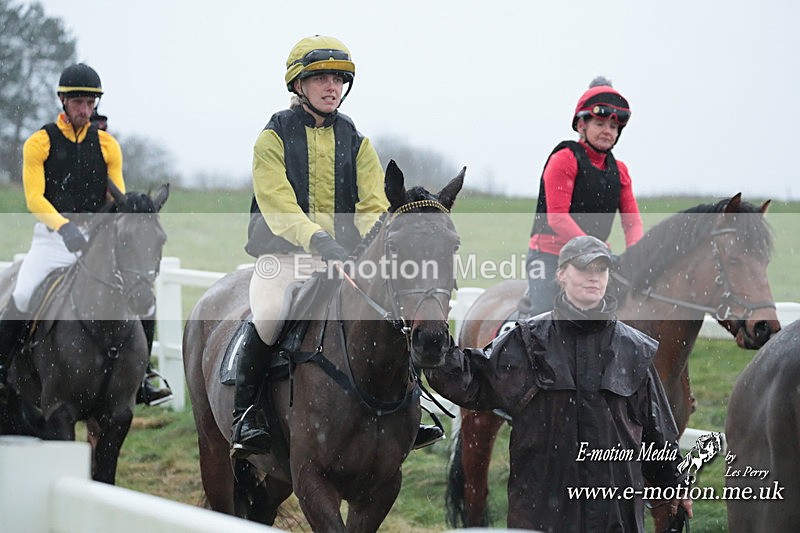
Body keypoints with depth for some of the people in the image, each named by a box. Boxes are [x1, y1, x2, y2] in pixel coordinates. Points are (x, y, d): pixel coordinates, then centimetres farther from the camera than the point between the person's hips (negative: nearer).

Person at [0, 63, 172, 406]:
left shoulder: (107, 145, 9)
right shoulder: (40, 143, 0)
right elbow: (34, 198, -9)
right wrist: (64, 226, -26)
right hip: (52, 237, -2)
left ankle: (140, 376, 0)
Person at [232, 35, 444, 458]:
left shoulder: (356, 143, 12)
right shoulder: (274, 138, 0)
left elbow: (372, 207, 4)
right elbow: (278, 205, -13)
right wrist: (317, 239, -29)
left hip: (345, 257, 4)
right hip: (284, 254, -4)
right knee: (266, 317, -30)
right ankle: (245, 414, -15)